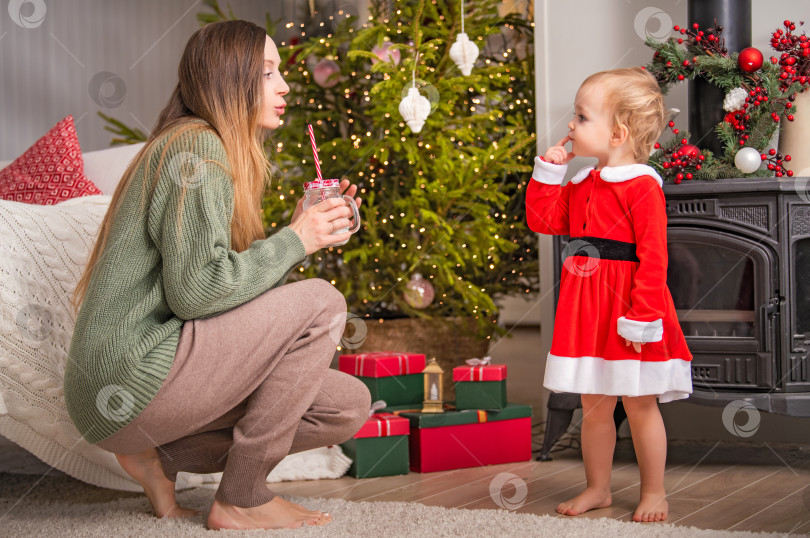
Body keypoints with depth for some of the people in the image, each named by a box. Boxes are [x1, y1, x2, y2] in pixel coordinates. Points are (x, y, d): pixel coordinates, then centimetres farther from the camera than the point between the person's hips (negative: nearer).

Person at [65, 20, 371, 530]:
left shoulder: (220, 153, 20)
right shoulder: (195, 148, -12)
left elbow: (236, 281, 15)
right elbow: (194, 290, -21)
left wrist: (303, 230, 5)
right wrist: (293, 241, -12)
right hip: (128, 378, -10)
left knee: (349, 406, 5)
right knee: (321, 302, -15)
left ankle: (164, 457, 6)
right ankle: (241, 499, -8)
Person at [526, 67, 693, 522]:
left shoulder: (642, 186, -14)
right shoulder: (582, 185, 11)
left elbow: (653, 258, -18)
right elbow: (543, 219, 12)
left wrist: (642, 317, -21)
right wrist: (548, 172, 5)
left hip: (628, 313, -7)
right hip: (586, 310, 7)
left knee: (640, 404, 4)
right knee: (594, 405, 13)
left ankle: (654, 492, 16)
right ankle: (598, 488, 24)